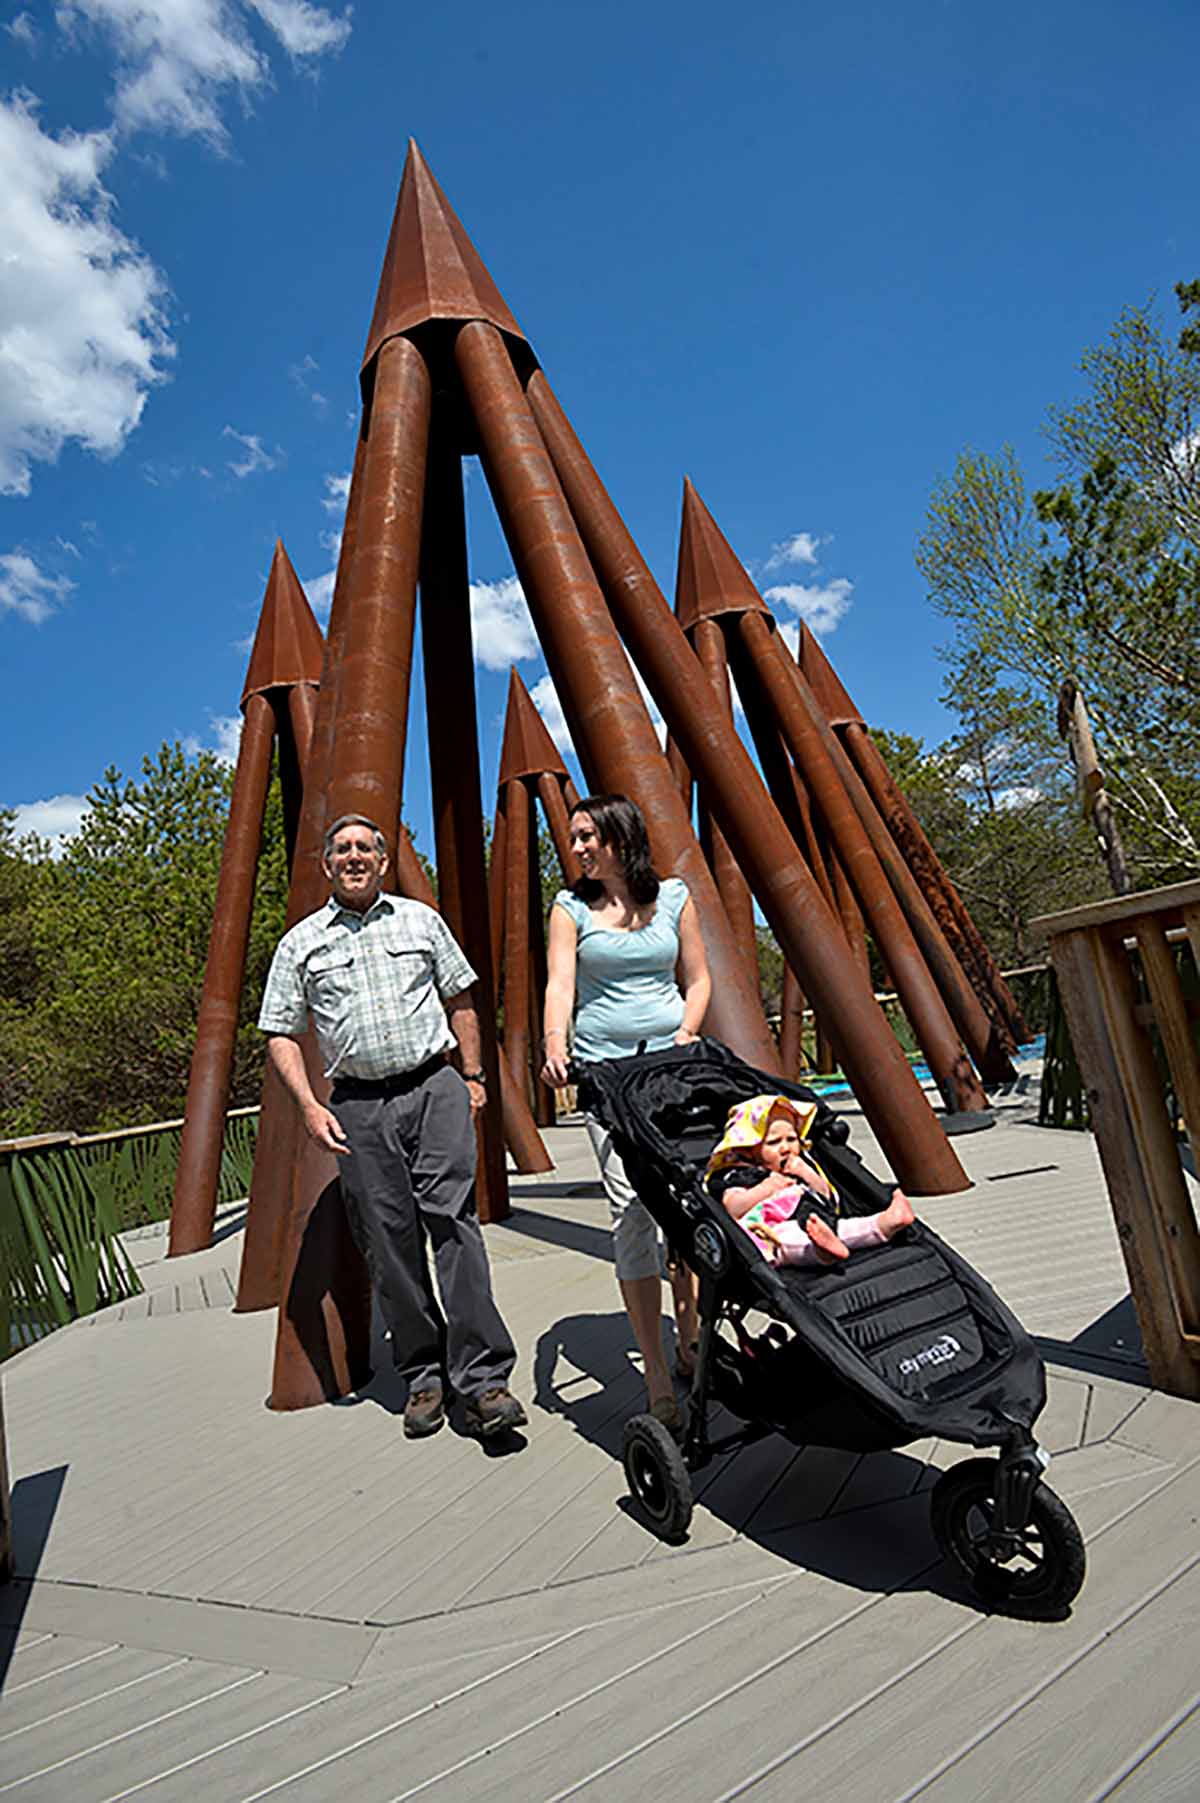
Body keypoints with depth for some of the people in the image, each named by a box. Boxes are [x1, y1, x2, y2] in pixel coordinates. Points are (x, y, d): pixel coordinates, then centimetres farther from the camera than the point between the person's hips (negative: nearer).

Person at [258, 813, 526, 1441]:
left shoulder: (420, 920, 11)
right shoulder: (301, 942, 9)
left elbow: (460, 1000, 15)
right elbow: (280, 1035, 8)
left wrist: (472, 1077, 9)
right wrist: (309, 1105, -4)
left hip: (434, 1088, -1)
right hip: (359, 1106, 1)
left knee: (452, 1219, -10)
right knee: (389, 1242, 4)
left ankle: (482, 1378, -6)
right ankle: (424, 1374, 18)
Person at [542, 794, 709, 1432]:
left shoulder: (673, 897, 7)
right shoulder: (572, 906, 4)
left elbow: (698, 978, 13)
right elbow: (560, 982, -10)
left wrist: (686, 1033, -4)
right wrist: (554, 1045, -27)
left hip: (674, 1064, 2)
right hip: (605, 1069, -2)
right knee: (630, 1211, -7)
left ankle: (690, 1340, 27)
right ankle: (657, 1383, -1)